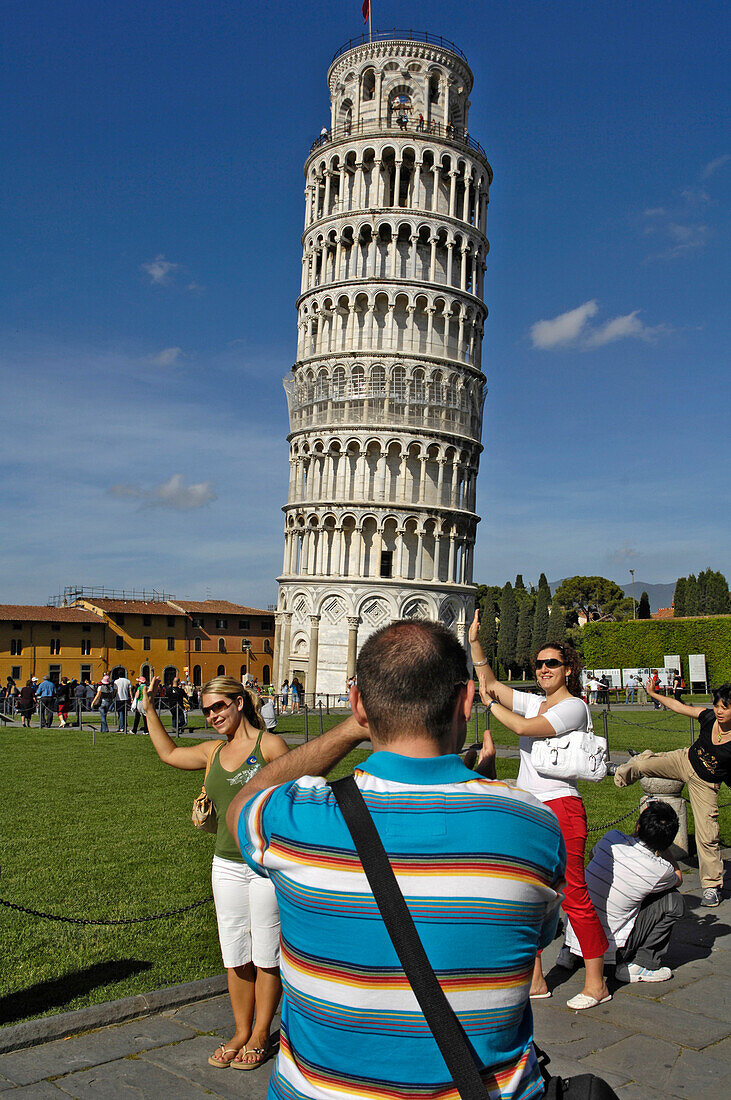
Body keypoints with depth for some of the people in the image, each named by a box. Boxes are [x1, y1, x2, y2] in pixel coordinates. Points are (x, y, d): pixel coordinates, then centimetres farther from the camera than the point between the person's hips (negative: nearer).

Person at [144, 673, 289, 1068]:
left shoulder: (269, 744, -7)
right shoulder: (214, 751, 11)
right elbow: (168, 753, 26)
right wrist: (149, 709, 21)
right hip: (227, 864, 5)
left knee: (266, 955, 6)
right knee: (235, 956, 12)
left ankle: (260, 1035, 21)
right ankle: (241, 1032, 27)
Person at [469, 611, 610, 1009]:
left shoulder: (574, 706, -7)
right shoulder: (532, 703, 15)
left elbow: (523, 727, -18)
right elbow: (489, 683, 16)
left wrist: (490, 704, -5)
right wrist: (475, 642, 8)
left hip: (561, 808, -8)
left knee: (573, 895, -3)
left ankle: (596, 982, 9)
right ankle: (534, 980, 19)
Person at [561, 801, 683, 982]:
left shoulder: (613, 838, -7)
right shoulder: (660, 871, -15)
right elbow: (678, 877, 14)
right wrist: (661, 842, 14)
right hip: (607, 946, -4)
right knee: (673, 900, 5)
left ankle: (569, 952, 26)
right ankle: (638, 965, 3)